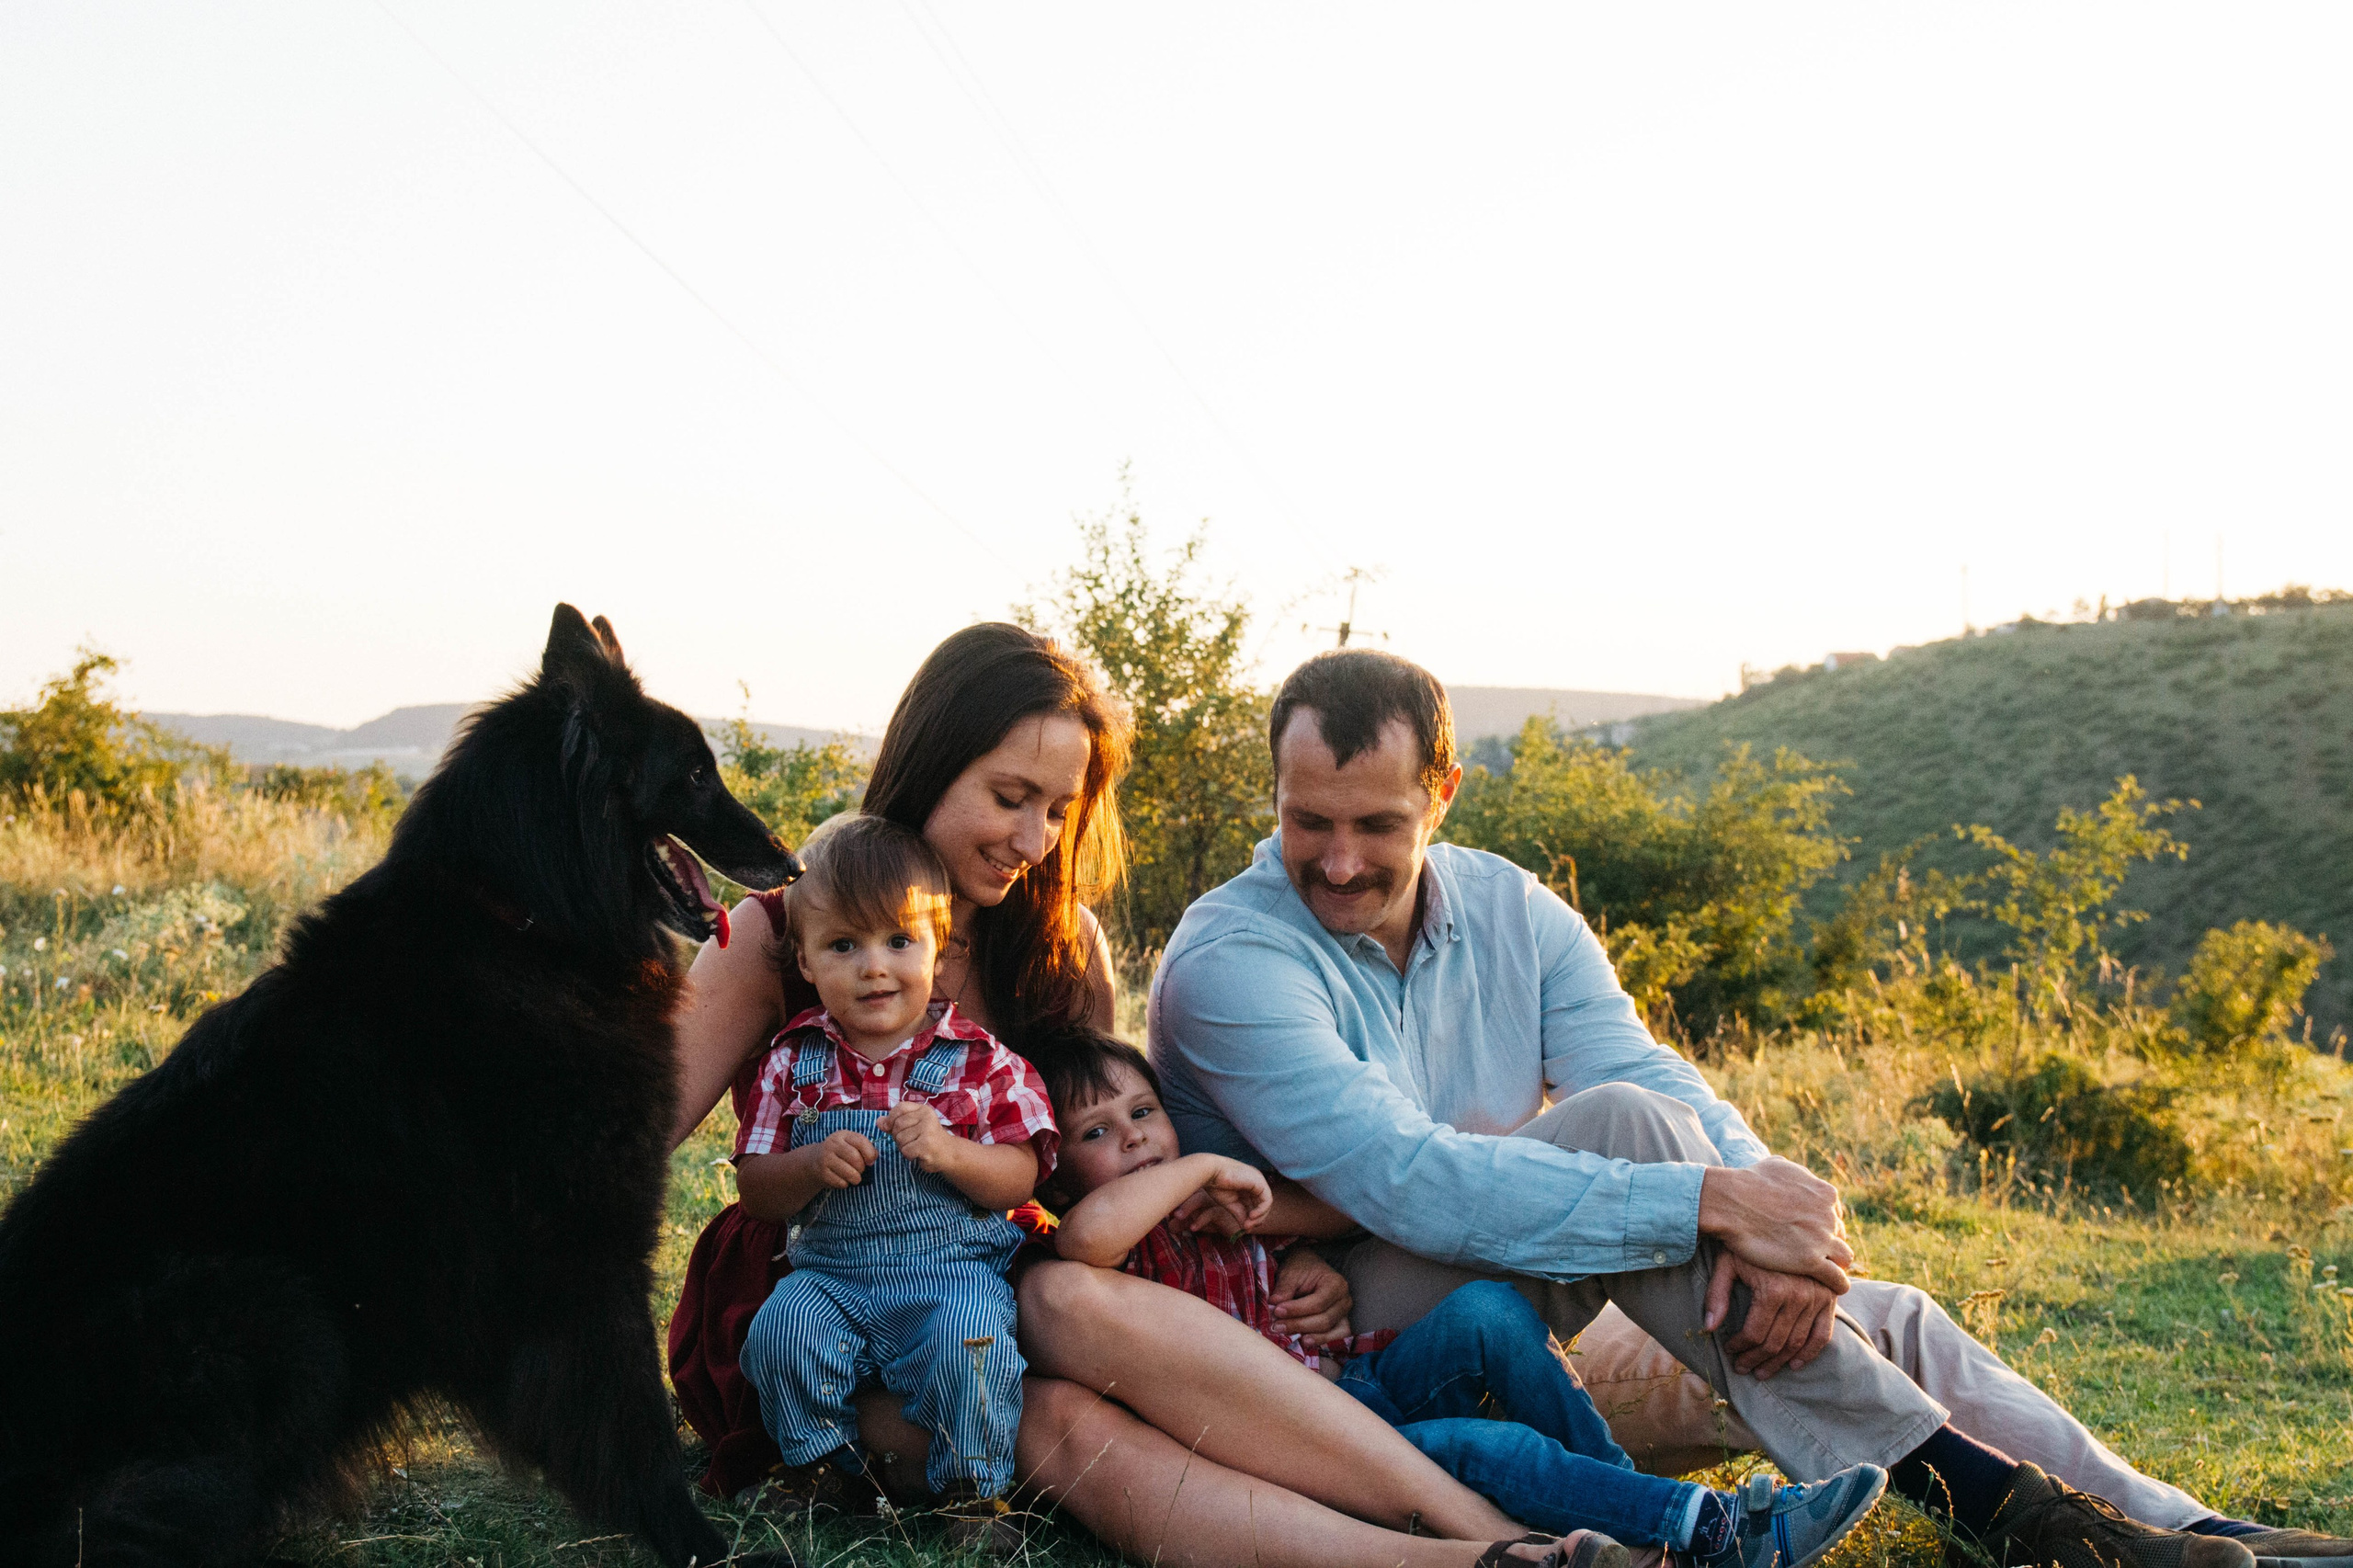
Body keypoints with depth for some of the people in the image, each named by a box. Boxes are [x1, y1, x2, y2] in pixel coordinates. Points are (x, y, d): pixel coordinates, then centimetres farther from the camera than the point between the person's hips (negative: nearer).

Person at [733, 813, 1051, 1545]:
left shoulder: (979, 1060, 0)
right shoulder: (794, 1063, 5)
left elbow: (1022, 1177, -2)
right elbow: (755, 1190, 5)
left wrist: (951, 1153, -21)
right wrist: (815, 1165, -16)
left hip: (951, 1270, -2)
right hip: (828, 1274, 2)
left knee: (969, 1340, -30)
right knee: (782, 1329, -25)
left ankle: (975, 1492, -5)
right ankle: (821, 1472, 1)